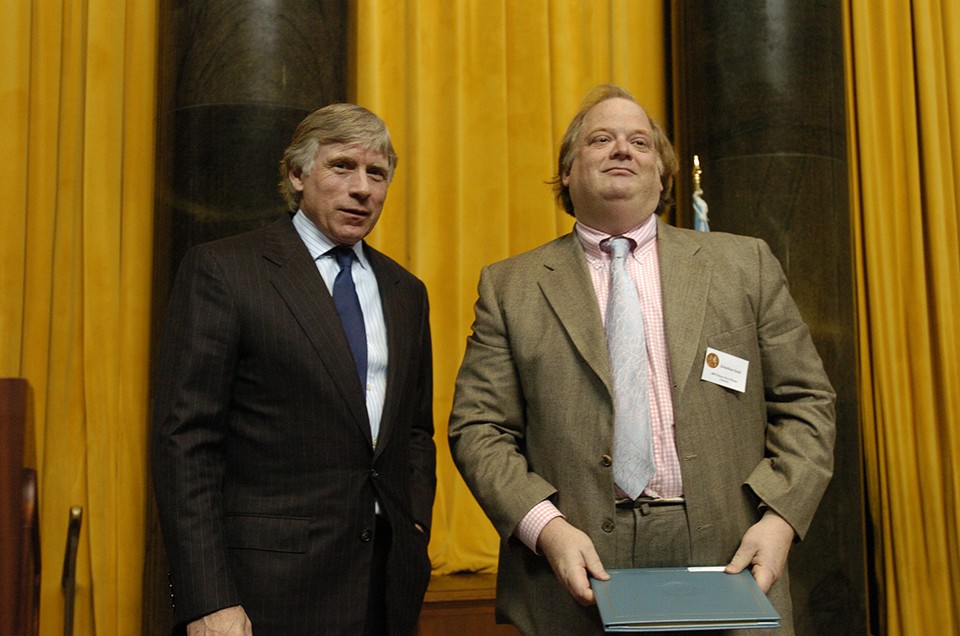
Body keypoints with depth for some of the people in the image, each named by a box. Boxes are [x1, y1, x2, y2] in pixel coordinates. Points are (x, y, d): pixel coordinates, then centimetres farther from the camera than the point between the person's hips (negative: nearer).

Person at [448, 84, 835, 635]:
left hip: (726, 567, 1)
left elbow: (805, 402, 6)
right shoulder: (509, 286, 5)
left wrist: (779, 517, -8)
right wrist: (546, 527, -14)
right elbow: (479, 428, 0)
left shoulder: (745, 264, 8)